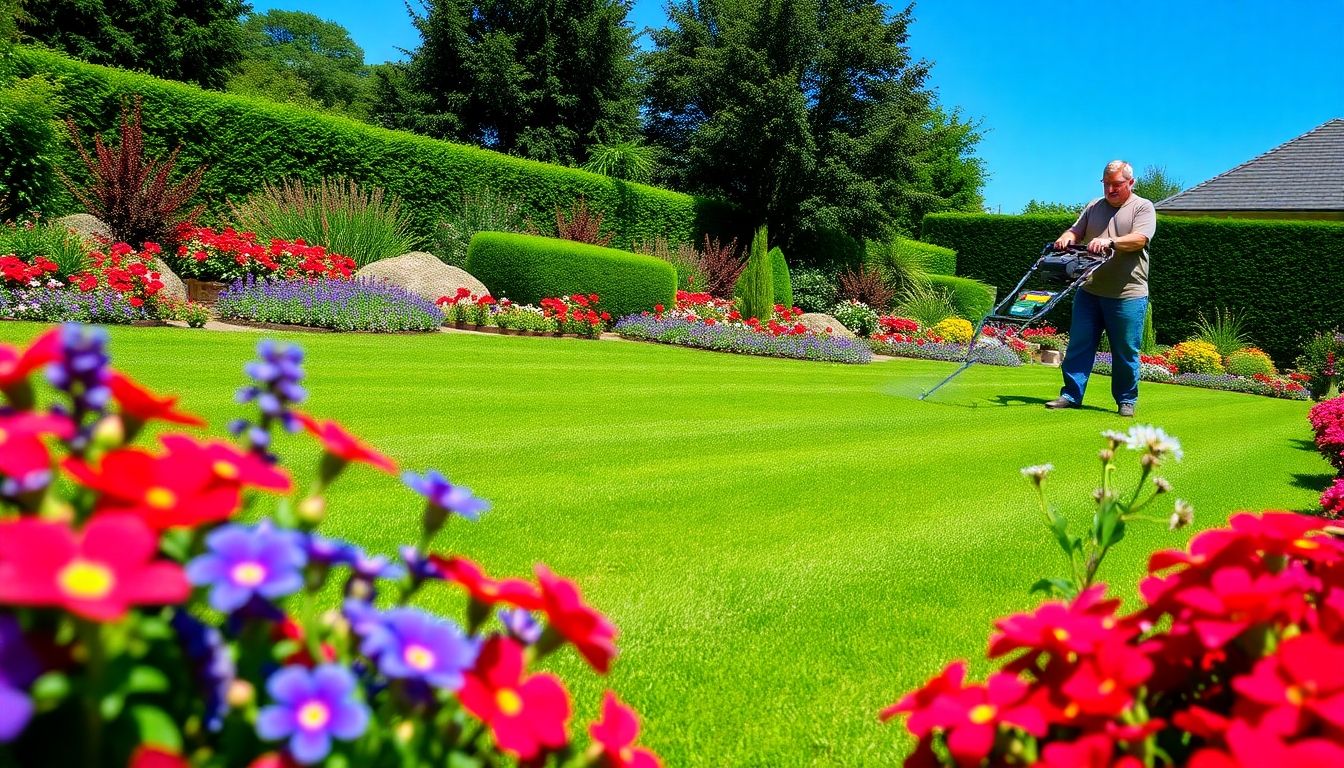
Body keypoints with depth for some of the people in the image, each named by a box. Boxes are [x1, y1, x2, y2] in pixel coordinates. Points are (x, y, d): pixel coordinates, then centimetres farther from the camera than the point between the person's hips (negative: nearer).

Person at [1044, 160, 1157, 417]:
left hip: (1127, 294, -4)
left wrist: (1109, 242, -29)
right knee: (1079, 346, 3)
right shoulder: (1094, 207, 16)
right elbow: (1076, 230, 12)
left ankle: (1126, 401, 15)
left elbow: (1140, 239, -14)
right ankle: (1071, 395, 9)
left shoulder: (1143, 207, 1)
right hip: (1089, 290, 4)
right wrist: (1066, 239, -11)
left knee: (1126, 352, 3)